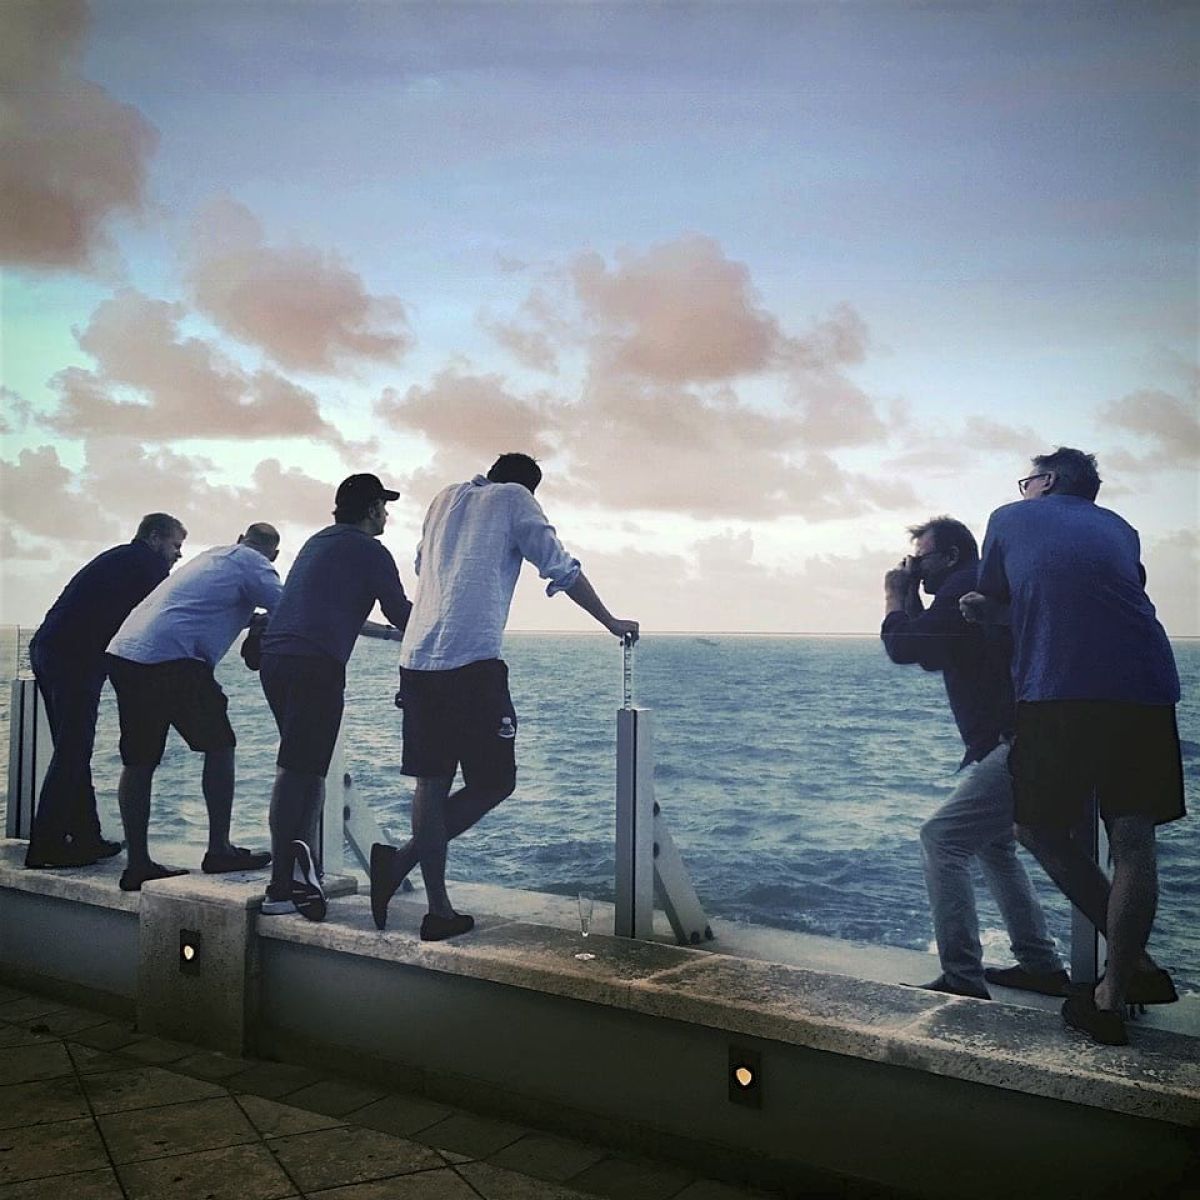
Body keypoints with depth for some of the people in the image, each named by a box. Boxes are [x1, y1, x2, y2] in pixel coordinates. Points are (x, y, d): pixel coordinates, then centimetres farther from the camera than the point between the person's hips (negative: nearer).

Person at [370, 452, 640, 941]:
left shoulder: (446, 497, 23)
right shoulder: (514, 498, 8)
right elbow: (562, 570, 6)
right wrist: (611, 622, 17)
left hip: (417, 659, 7)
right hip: (473, 661, -6)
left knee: (432, 783, 8)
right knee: (493, 783, 3)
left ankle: (439, 910, 8)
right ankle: (401, 860, -8)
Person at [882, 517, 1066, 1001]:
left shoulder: (965, 588, -11)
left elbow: (903, 647, -17)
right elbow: (930, 655, 28)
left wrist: (894, 597, 1)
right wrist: (911, 597, 20)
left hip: (1020, 747, -11)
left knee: (941, 839, -12)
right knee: (991, 842, 23)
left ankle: (962, 979, -12)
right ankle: (1041, 965, 26)